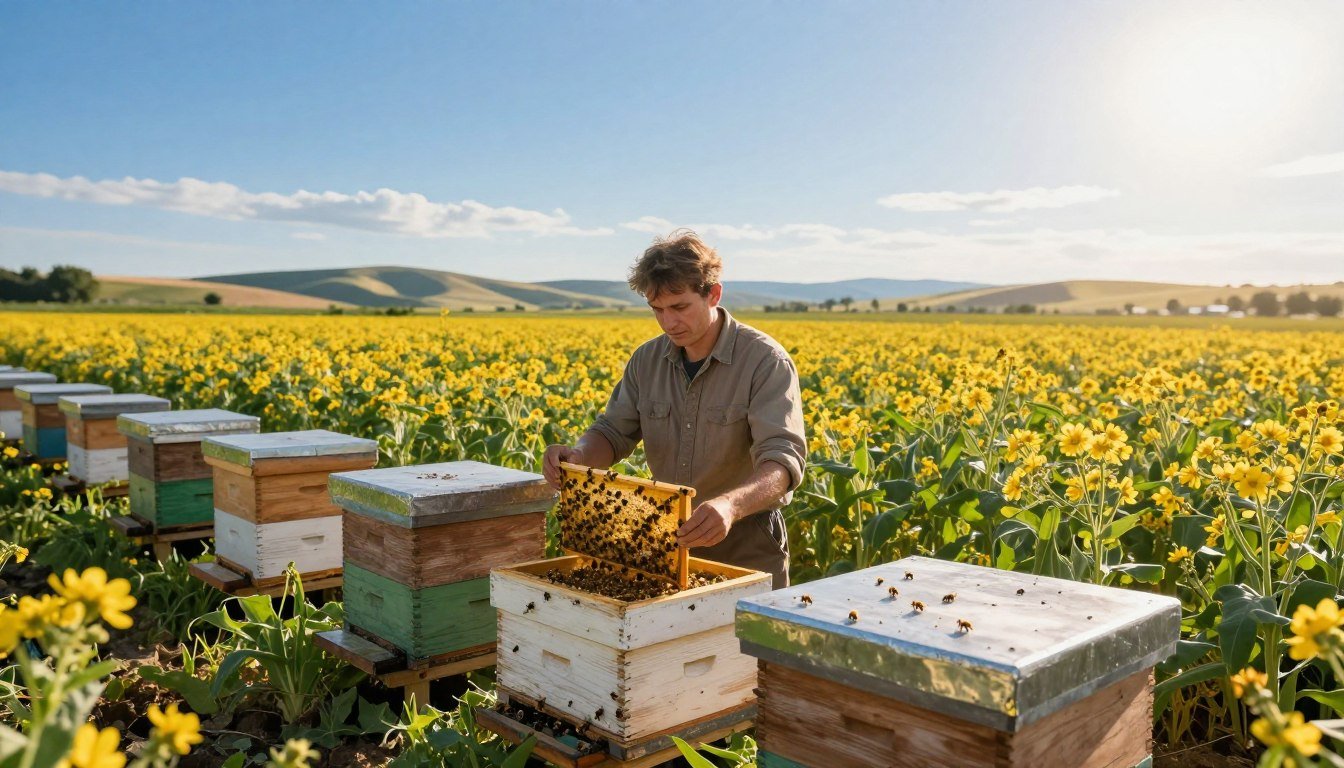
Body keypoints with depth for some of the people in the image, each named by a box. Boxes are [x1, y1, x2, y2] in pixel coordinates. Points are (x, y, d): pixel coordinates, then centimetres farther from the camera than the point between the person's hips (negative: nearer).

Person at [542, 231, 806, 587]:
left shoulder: (766, 361, -18)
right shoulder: (647, 360, 0)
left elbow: (784, 458, -27)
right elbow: (614, 432, 4)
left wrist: (730, 505, -47)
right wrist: (578, 454, -20)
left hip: (746, 547, -4)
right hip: (671, 539, 5)